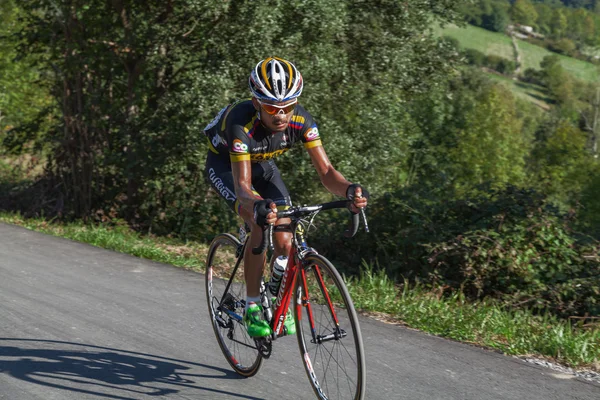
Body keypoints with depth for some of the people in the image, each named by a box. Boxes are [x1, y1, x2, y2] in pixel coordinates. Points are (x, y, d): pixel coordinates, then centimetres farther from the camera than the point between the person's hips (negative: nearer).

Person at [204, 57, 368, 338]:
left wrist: (349, 190, -52)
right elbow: (242, 185, -45)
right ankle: (252, 308, -13)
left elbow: (325, 170, -30)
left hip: (262, 165, 4)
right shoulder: (242, 123, -40)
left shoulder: (301, 120, -28)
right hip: (224, 164, -4)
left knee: (284, 242, -10)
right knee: (261, 227, -29)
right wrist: (258, 206, -67)